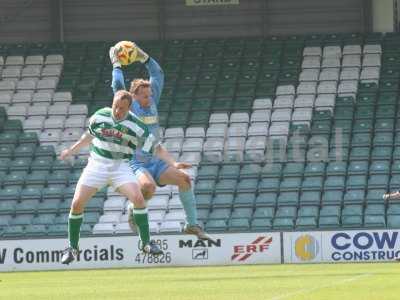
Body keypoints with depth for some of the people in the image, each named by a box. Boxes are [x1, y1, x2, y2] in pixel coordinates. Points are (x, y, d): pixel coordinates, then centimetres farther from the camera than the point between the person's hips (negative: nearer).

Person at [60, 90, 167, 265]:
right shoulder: (99, 116, -4)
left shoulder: (136, 126, -11)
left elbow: (154, 147, -5)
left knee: (138, 198, -24)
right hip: (96, 165, 1)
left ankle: (146, 243, -11)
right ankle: (72, 248, 8)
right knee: (77, 203, -10)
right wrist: (71, 150, 23)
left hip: (120, 167, -1)